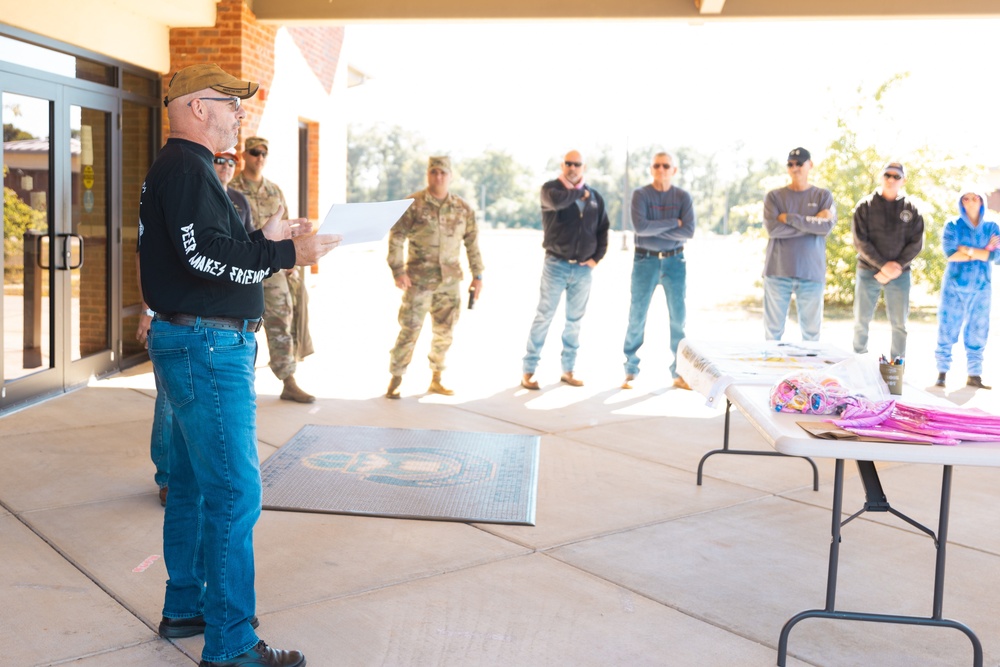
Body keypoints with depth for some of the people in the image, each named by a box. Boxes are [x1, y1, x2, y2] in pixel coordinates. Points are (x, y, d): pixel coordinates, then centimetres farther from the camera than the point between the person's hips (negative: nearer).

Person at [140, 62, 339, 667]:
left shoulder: (184, 167, 20)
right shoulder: (187, 167, -13)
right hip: (207, 346, -11)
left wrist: (264, 240, 10)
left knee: (195, 483, 18)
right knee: (234, 492, -9)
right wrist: (285, 253, -21)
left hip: (193, 344, 11)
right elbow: (203, 255, -24)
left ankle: (185, 607, 31)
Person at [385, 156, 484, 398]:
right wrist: (397, 271, -12)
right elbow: (396, 238, -5)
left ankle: (436, 380, 22)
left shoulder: (462, 208, 5)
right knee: (409, 330, -3)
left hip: (449, 281, 4)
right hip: (418, 280, -4)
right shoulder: (413, 205, -5)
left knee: (444, 332, 8)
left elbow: (472, 242, 11)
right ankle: (395, 380, 7)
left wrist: (477, 275, 10)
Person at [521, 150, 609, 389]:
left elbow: (603, 229, 16)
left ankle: (568, 371, 19)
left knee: (574, 320, 9)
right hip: (556, 265, -4)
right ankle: (528, 371, 0)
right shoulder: (551, 188, -2)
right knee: (543, 317, -4)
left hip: (583, 268, 4)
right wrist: (580, 193, -10)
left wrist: (597, 257, 5)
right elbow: (557, 201, -27)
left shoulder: (595, 196, 11)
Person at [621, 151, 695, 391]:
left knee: (678, 318, 3)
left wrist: (653, 229, -13)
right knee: (637, 318, -1)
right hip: (646, 261, -2)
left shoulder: (683, 197, 4)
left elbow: (689, 232, -9)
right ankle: (630, 372, 8)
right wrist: (673, 223, -12)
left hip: (674, 261, 2)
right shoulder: (640, 194, -1)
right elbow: (640, 226, -17)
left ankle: (679, 373, 12)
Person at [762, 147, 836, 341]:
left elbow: (827, 226, -8)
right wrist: (811, 223, -8)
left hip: (812, 273, 0)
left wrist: (789, 218, -8)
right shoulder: (774, 196, 8)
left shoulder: (823, 196, 9)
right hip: (777, 272, 0)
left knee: (811, 331, 2)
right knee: (773, 330, 1)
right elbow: (772, 228, -8)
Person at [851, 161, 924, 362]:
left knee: (899, 323, 2)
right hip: (867, 271, 0)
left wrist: (898, 266, -12)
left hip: (900, 274, 1)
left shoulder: (911, 208, 5)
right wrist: (883, 265, -15)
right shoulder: (865, 206, 2)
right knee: (861, 321, 3)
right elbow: (860, 241, -6)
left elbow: (916, 242, 1)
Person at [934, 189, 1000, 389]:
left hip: (981, 288, 2)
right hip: (955, 286, -2)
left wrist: (968, 250, -11)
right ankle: (942, 373, 2)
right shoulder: (953, 226, 2)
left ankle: (974, 375, 10)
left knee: (977, 333, 4)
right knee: (947, 330, -3)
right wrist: (984, 252, -9)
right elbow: (950, 254, -12)